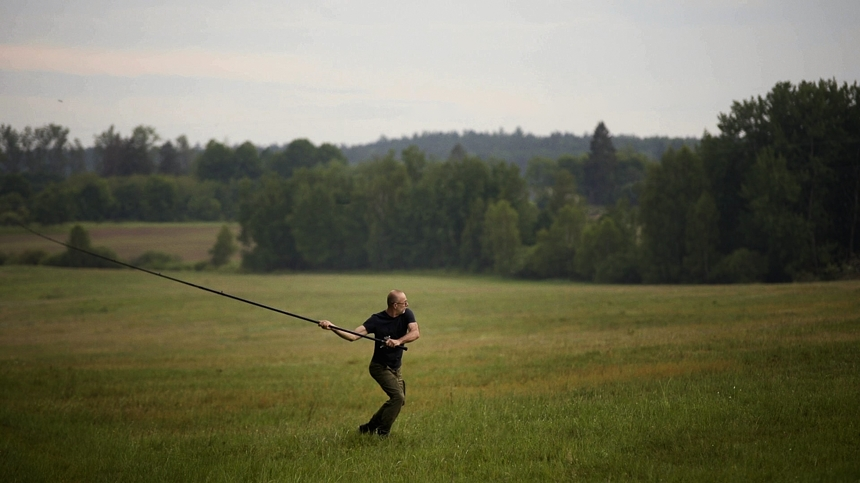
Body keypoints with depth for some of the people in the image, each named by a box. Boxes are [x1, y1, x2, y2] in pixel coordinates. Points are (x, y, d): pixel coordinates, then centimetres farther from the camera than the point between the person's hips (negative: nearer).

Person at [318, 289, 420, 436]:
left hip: (395, 369, 7)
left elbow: (415, 333, -23)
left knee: (399, 400, 15)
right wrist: (332, 328, -39)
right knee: (398, 397, -21)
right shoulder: (377, 320, -19)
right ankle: (382, 434, -11)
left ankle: (369, 427, 28)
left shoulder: (407, 315, -8)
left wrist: (398, 341, -42)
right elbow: (353, 336, -24)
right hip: (380, 367, -7)